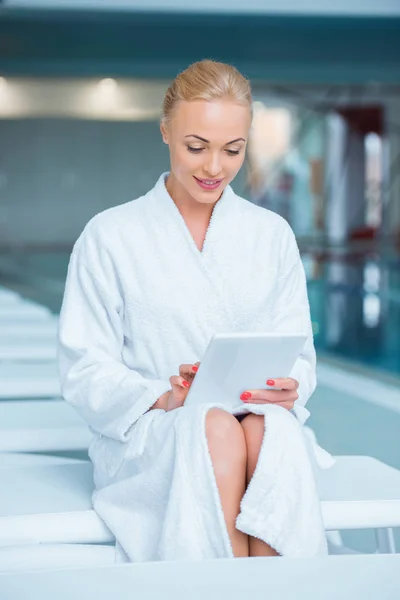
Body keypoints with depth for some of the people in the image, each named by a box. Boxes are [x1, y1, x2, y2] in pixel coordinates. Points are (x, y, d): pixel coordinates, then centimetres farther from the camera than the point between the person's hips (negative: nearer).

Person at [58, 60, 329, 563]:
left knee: (271, 427, -33)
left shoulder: (272, 235, 13)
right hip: (142, 438, -2)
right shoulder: (109, 237, 3)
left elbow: (297, 351, 10)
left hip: (263, 427, 2)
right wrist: (162, 398, -20)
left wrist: (289, 387, -14)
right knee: (216, 428, -34)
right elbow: (83, 370, -2)